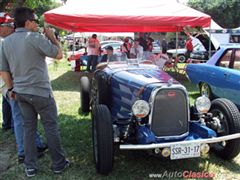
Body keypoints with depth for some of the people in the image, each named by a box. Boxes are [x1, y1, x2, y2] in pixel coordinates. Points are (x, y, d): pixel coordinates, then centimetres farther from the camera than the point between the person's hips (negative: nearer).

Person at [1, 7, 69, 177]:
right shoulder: (35, 37, -15)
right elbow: (59, 54, -9)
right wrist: (52, 36, 3)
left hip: (20, 92, 7)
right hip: (40, 91, -6)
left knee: (28, 127, 14)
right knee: (51, 126, 6)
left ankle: (30, 167, 20)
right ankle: (59, 163, 17)